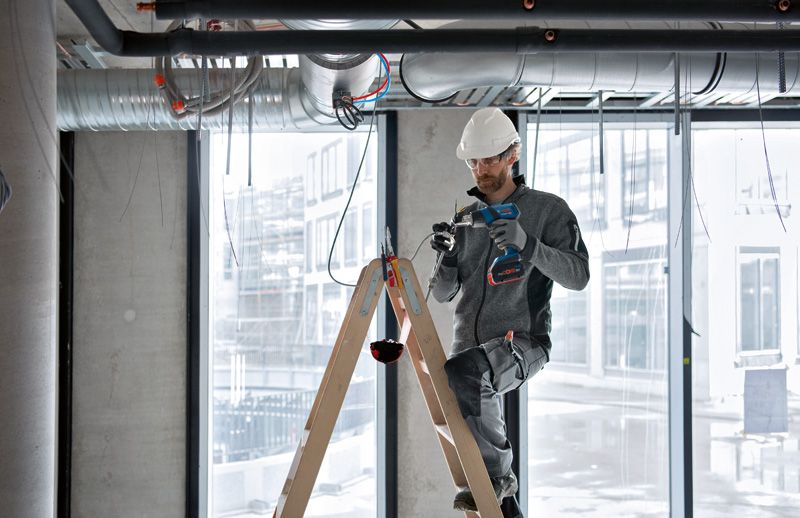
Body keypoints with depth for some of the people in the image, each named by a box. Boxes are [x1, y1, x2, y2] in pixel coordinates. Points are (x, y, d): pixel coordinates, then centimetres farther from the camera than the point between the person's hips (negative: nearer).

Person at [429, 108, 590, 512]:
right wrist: (448, 256, -9)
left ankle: (495, 472, -16)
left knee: (460, 373, -33)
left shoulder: (548, 209, 2)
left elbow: (578, 275, -12)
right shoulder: (465, 219, 15)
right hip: (470, 349, 6)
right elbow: (443, 294, 13)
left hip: (521, 342, -6)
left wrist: (527, 244, -26)